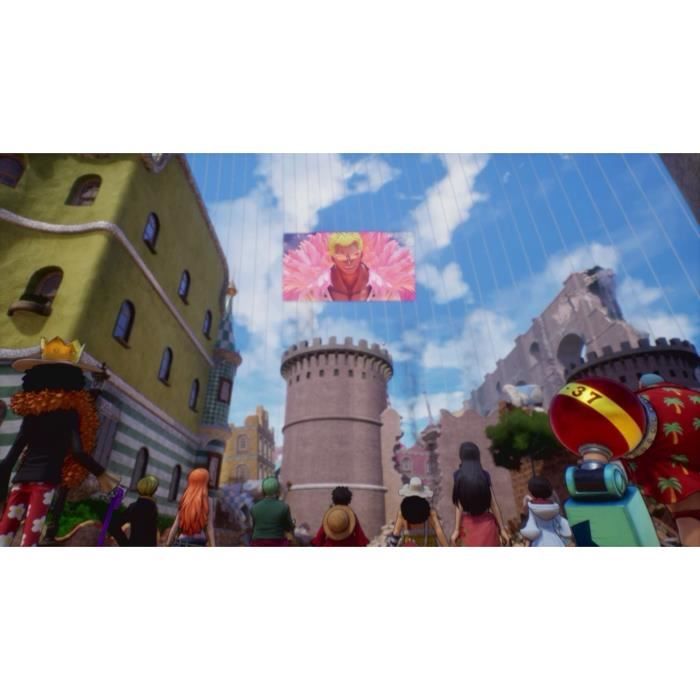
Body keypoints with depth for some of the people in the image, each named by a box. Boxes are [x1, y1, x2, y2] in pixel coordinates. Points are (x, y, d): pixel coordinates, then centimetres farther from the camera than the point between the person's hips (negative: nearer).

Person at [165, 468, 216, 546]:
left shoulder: (184, 500, 12)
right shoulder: (209, 501, 1)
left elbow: (175, 526, 7)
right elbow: (209, 528, -6)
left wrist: (167, 546, 11)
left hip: (181, 543, 4)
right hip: (197, 544, -4)